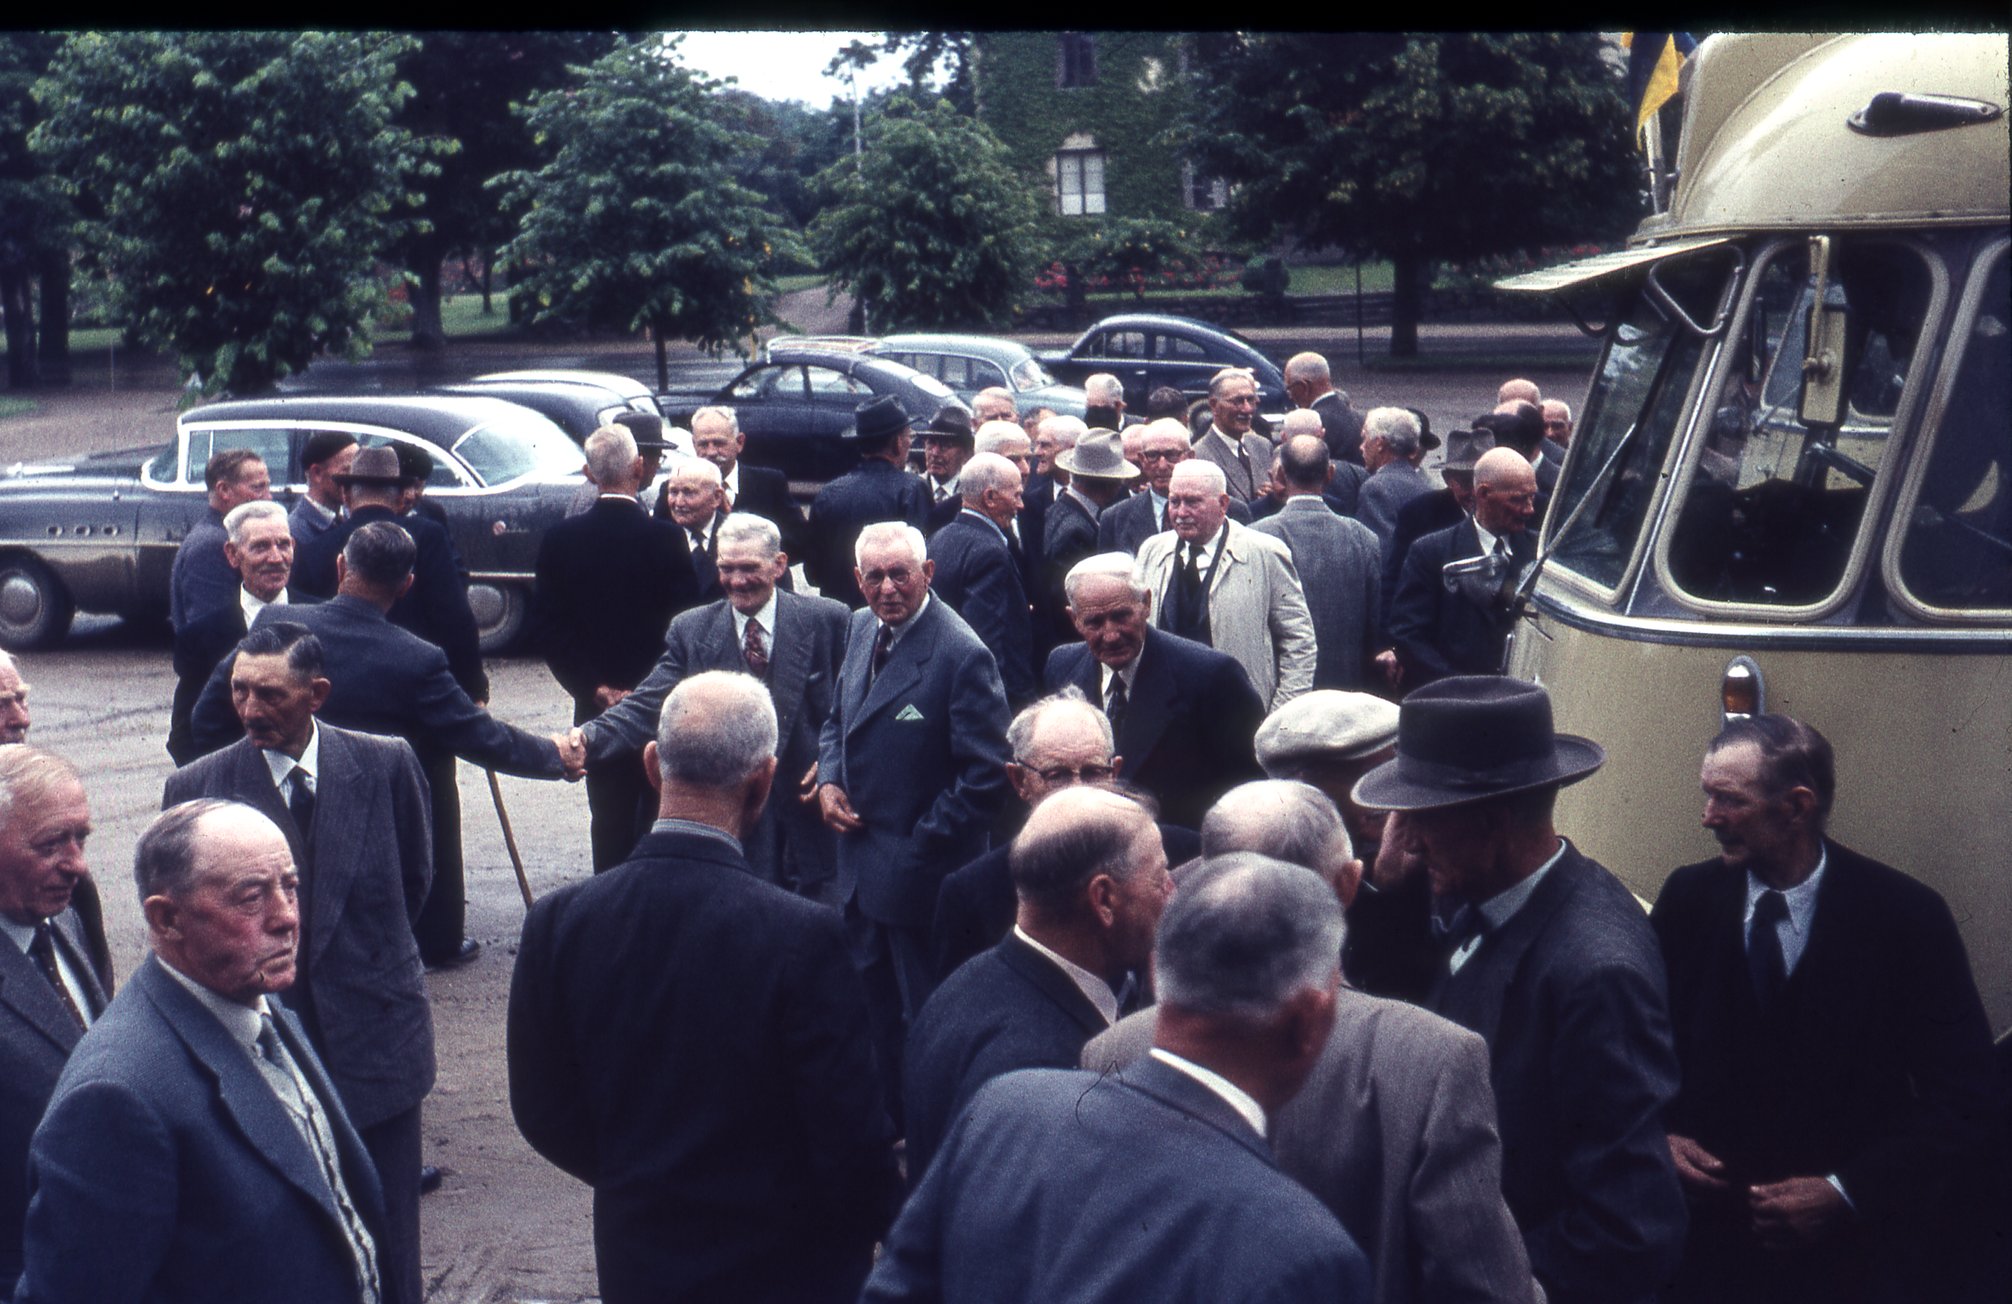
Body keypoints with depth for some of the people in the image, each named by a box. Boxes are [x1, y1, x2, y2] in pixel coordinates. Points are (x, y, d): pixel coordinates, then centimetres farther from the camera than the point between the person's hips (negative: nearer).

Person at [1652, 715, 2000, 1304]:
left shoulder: (1906, 916, -12)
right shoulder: (1689, 896, -4)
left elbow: (1963, 1101, -12)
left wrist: (1846, 1194, -20)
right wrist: (1658, 1134, -11)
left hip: (1852, 1248, -2)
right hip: (1709, 1224, 2)